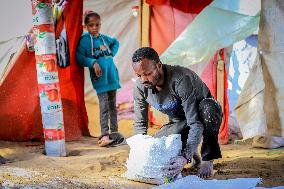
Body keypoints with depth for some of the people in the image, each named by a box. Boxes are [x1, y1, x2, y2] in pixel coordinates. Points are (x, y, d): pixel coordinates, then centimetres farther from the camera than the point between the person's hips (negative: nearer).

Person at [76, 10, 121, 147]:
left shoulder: (104, 38, 11)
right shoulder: (85, 40, -6)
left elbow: (116, 42, 31)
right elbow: (79, 57, -15)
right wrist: (93, 63, -24)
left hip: (112, 75, 6)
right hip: (99, 78, -6)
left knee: (112, 105, 11)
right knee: (104, 106, -12)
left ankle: (114, 132, 19)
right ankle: (104, 135, -11)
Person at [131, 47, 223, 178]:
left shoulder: (181, 79, -38)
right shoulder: (140, 88, -19)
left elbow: (196, 123, -41)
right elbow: (140, 124, -8)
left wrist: (185, 158, -50)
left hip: (204, 113, -5)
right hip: (179, 122, 5)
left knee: (207, 107, -41)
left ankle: (207, 160, -20)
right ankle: (191, 153, 13)